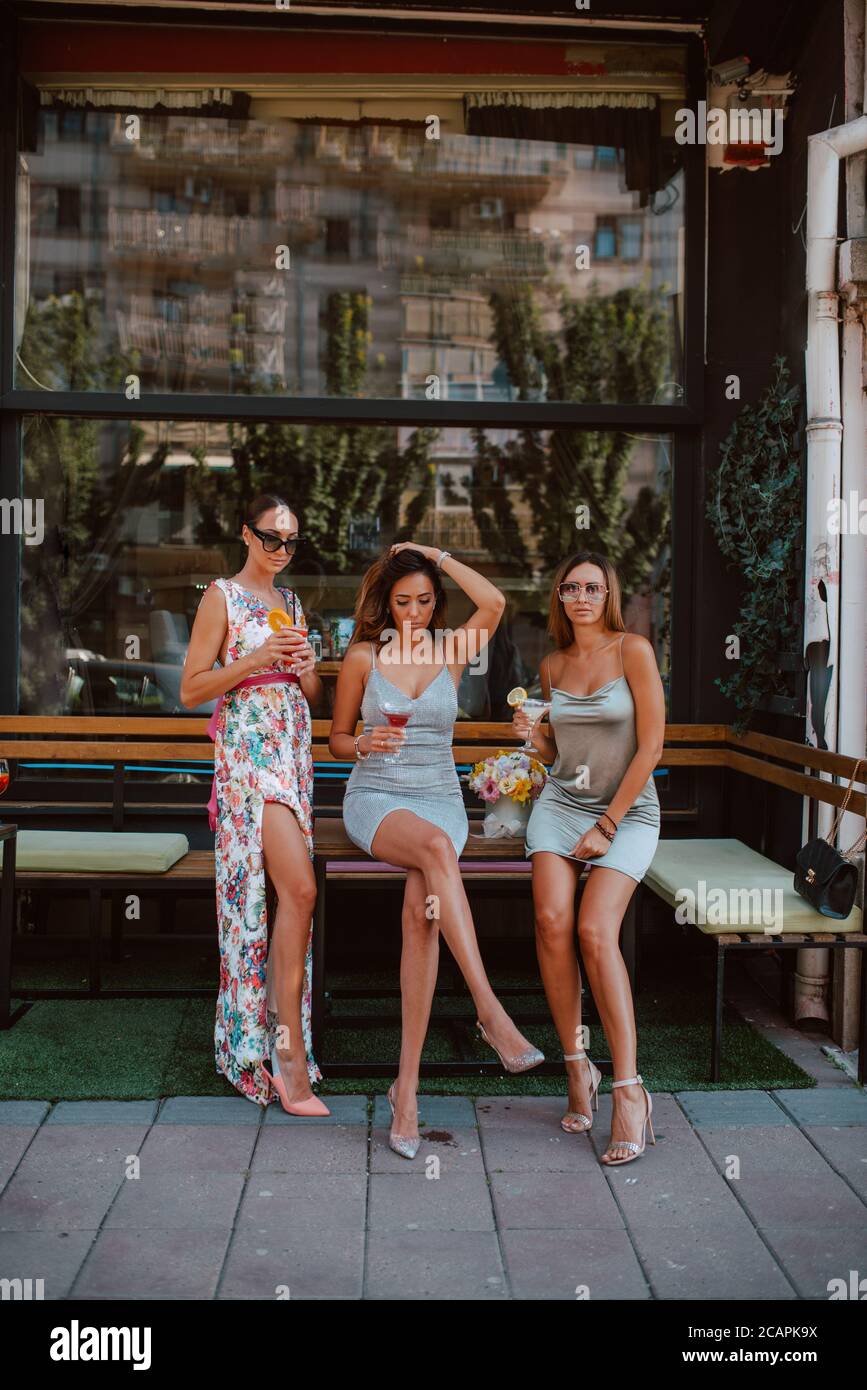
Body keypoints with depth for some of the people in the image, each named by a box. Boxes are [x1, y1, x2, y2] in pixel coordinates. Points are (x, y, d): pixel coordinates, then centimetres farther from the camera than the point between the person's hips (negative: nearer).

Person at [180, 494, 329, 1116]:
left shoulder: (291, 602, 19)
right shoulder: (222, 596, 0)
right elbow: (192, 689, -5)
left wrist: (306, 664, -1)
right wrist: (258, 659, -16)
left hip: (293, 752, 7)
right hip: (247, 751, -7)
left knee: (290, 891, 3)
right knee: (301, 888, -18)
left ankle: (263, 1044, 13)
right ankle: (291, 1053, -14)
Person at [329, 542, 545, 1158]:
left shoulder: (451, 653, 7)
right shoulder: (363, 657, 5)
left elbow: (494, 603, -11)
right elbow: (338, 738, 12)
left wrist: (438, 555, 0)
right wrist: (366, 745, -11)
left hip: (440, 799, 1)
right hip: (375, 800, -1)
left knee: (422, 912, -30)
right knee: (437, 846, -38)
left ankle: (407, 1084, -29)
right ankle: (491, 1012, -43)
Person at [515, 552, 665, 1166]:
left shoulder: (633, 650, -7)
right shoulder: (553, 665, 10)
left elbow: (650, 747, -10)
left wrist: (607, 826, -10)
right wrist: (534, 735, -4)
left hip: (627, 810, -4)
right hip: (560, 802, 4)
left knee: (596, 932, -21)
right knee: (552, 920, -18)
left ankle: (629, 1089, -17)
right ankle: (577, 1065, -4)